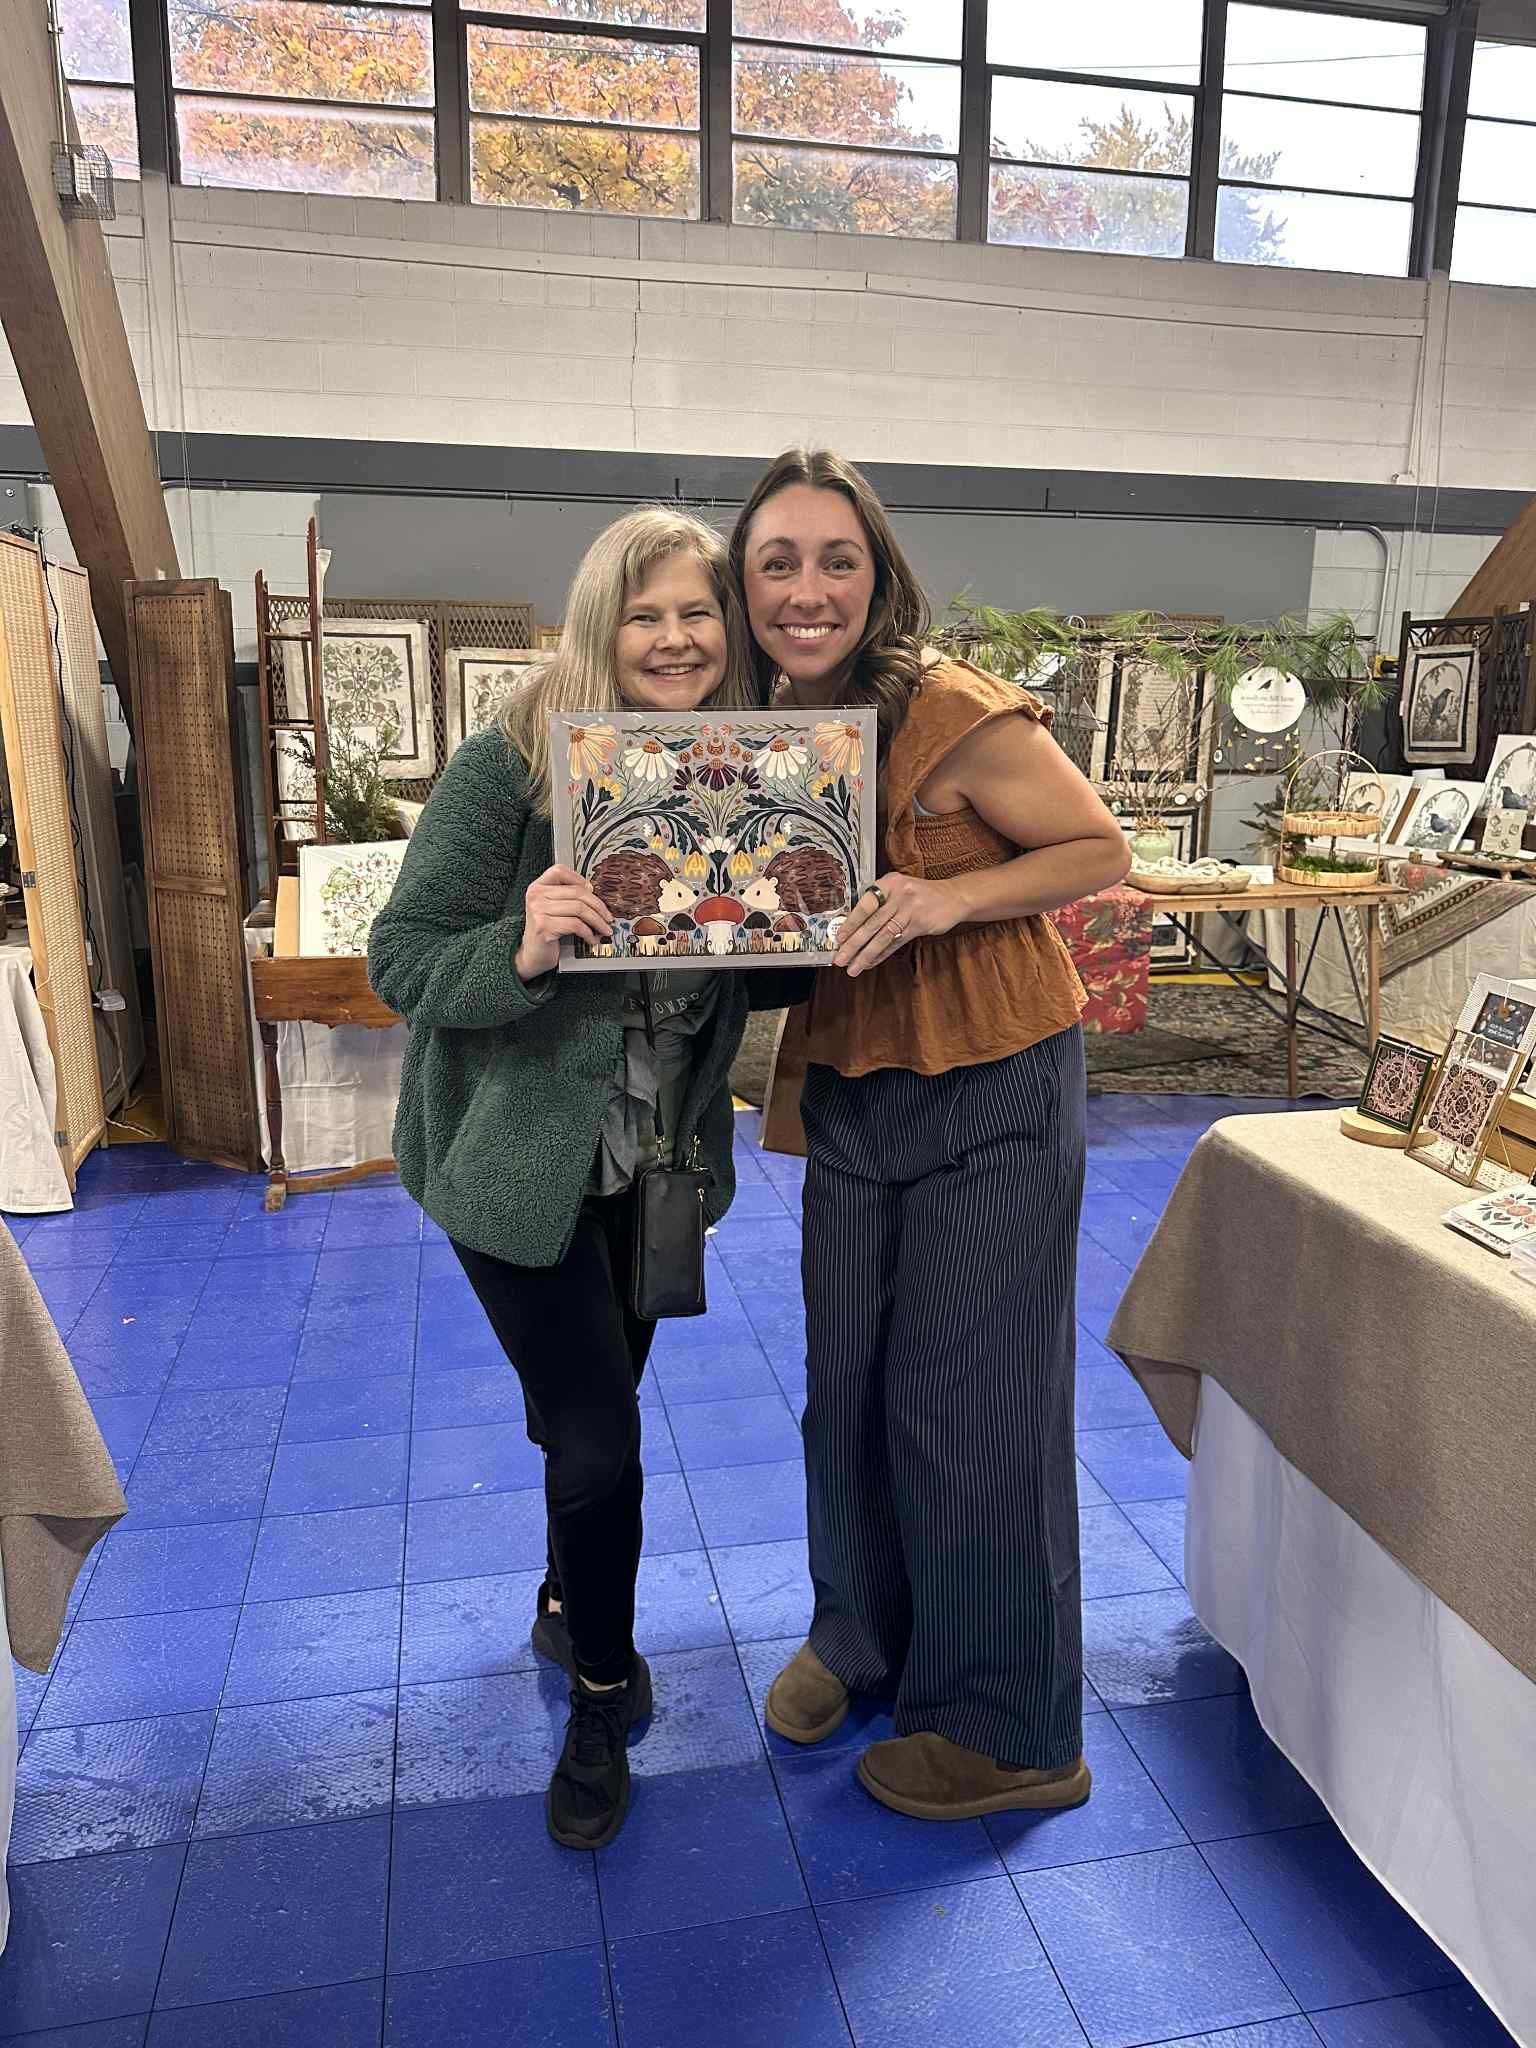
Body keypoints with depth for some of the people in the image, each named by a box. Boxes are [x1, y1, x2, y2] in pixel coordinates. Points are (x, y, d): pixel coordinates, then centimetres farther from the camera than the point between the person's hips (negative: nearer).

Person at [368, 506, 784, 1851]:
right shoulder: (511, 763, -19)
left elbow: (759, 973, 6)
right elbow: (401, 959, -19)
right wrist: (520, 948, -38)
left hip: (659, 1158, 5)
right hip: (521, 1156, -5)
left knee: (595, 1403, 21)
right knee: (596, 1431, -2)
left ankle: (571, 1606, 49)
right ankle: (603, 1697, 26)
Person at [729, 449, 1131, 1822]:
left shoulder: (957, 714, -19)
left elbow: (1102, 852, -12)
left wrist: (949, 897, -27)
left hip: (994, 1100, -6)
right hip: (851, 1098, 7)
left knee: (970, 1404, 3)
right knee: (847, 1385, 16)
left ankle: (1013, 1732, 26)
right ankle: (861, 1633, 43)